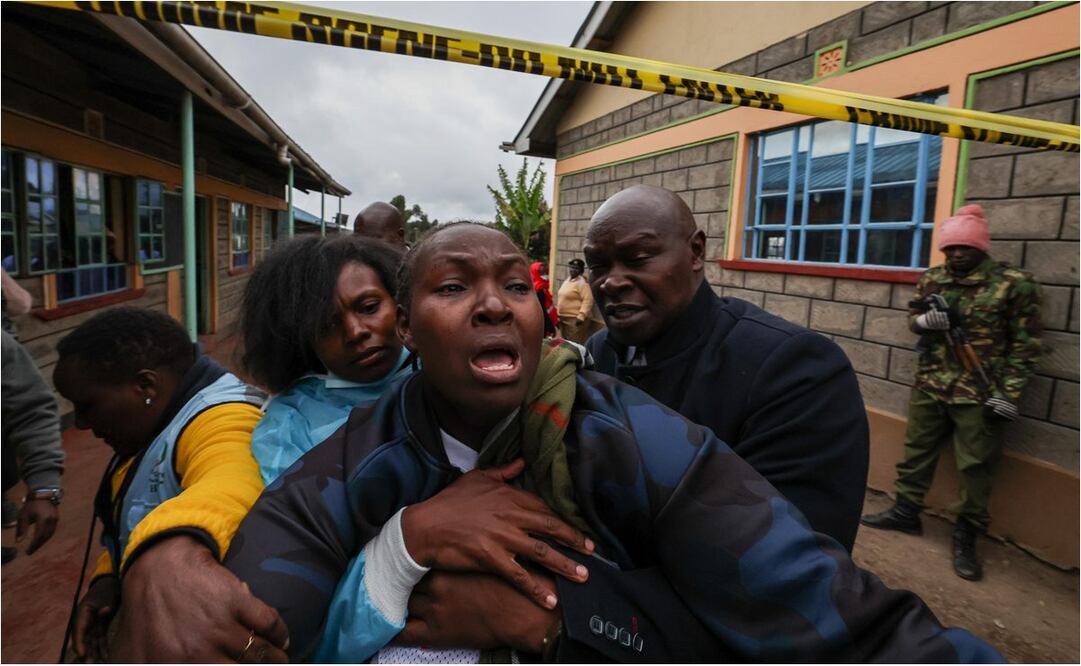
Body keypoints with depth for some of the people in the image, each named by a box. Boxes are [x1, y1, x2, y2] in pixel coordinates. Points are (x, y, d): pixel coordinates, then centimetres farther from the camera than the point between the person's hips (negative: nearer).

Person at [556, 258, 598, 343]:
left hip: (576, 319, -10)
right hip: (564, 318, 10)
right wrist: (559, 315, 22)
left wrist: (581, 316, -28)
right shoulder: (567, 281, 16)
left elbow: (588, 300, -21)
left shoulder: (582, 282, -13)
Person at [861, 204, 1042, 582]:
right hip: (929, 386, 4)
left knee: (976, 466, 4)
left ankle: (966, 537, 19)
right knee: (916, 450, 14)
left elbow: (1025, 345, -6)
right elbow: (913, 321, 16)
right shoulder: (932, 279, 5)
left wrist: (1008, 394, -11)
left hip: (979, 395, -4)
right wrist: (923, 321, -9)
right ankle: (905, 512, 29)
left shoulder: (1014, 284, -7)